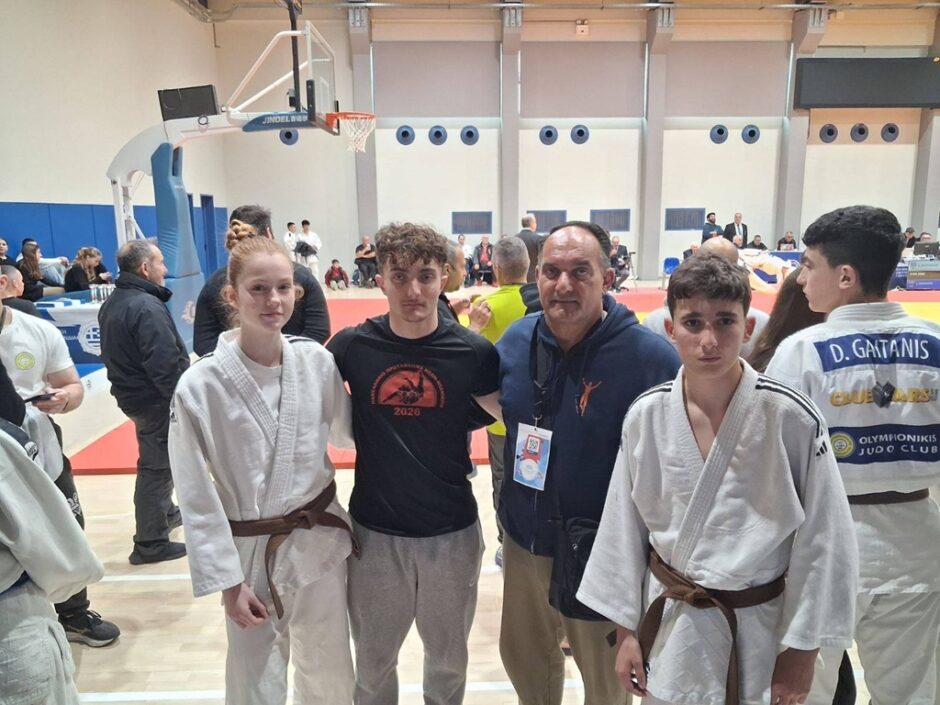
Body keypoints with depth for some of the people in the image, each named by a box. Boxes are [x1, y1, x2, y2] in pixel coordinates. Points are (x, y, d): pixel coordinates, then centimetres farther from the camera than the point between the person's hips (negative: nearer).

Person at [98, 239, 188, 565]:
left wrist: (128, 383, 20)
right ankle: (151, 543, 13)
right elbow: (166, 366, -27)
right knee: (157, 467, 1)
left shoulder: (112, 303, 8)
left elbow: (117, 354, 15)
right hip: (158, 399, -10)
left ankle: (165, 512, 44)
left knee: (158, 461, 25)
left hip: (132, 393, 10)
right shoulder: (147, 307, -24)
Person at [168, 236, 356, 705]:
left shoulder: (318, 363, -9)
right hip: (252, 551, -3)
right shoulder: (200, 385, -17)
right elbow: (197, 499, -11)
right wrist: (227, 580, -10)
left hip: (321, 538, 3)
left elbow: (346, 433, 8)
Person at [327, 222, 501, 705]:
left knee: (448, 661, 24)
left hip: (452, 533, 0)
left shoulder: (473, 351, -12)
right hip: (374, 532, 1)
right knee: (373, 665, 23)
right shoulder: (352, 346, -9)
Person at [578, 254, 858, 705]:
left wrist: (802, 648, -3)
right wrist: (625, 629, 4)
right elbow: (623, 527, -1)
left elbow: (823, 540, -9)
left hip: (762, 625, -2)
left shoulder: (792, 419, -18)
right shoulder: (645, 417, -11)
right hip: (669, 623, 2)